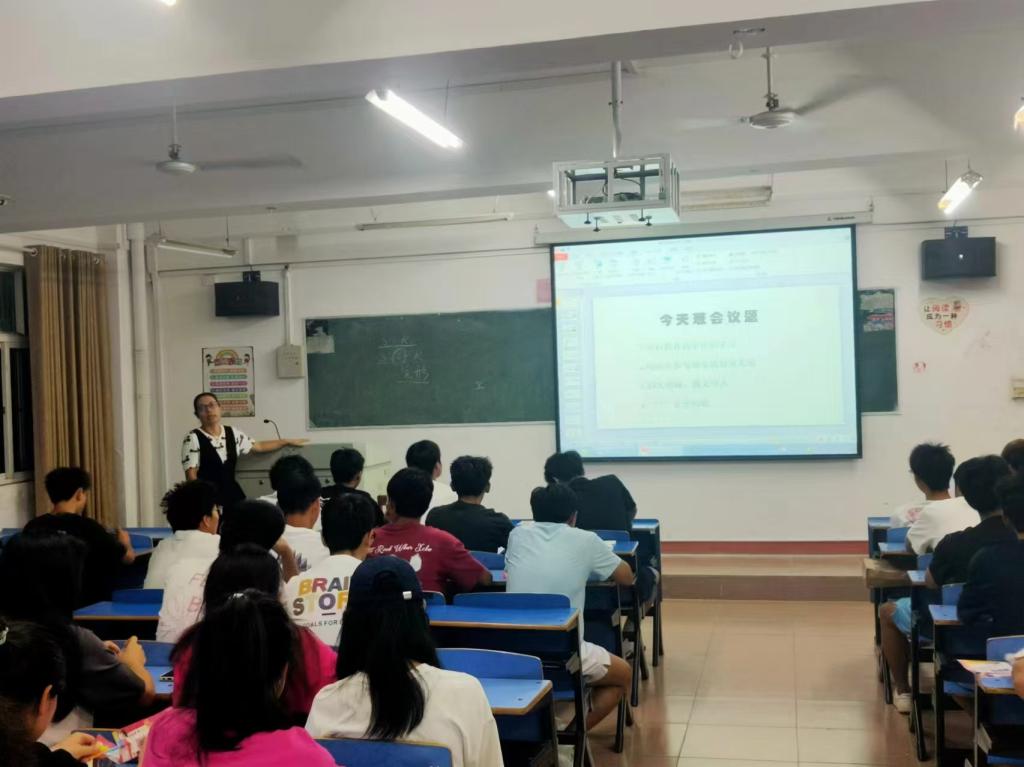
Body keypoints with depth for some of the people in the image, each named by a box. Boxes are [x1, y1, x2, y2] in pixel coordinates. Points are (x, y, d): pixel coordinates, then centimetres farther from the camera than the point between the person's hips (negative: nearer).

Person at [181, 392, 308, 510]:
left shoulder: (233, 434, 10)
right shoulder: (193, 438, -5)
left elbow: (259, 447, 22)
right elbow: (191, 475, -8)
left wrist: (288, 442, 23)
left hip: (233, 494, 5)